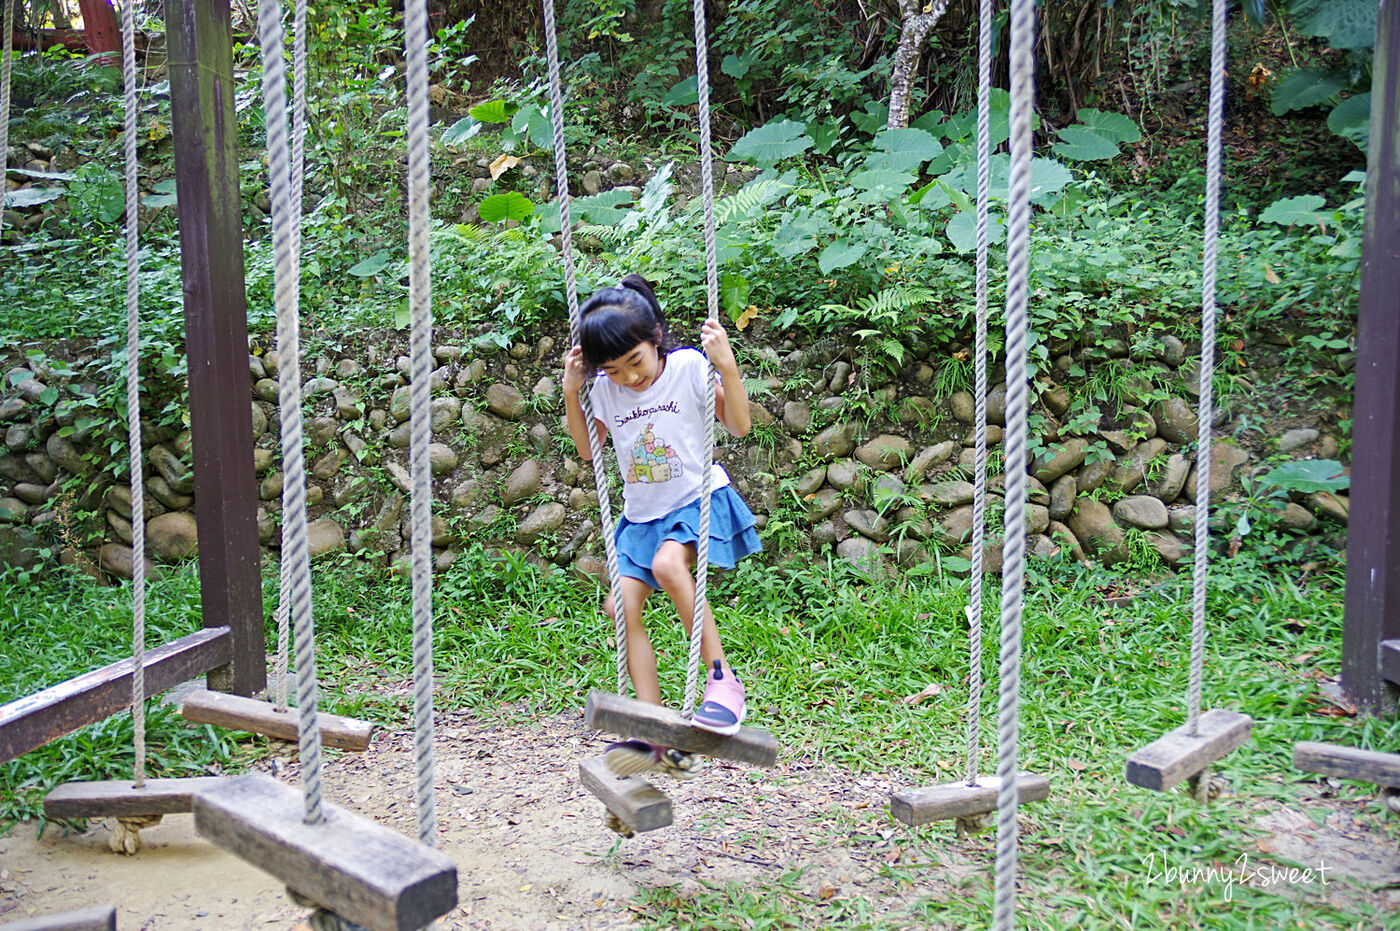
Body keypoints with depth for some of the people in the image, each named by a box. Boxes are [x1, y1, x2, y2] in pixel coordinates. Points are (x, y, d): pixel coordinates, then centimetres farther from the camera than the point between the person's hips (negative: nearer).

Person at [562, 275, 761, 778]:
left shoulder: (688, 367, -12)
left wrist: (727, 366, -22)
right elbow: (587, 450, 14)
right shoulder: (603, 390, 1)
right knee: (622, 607, -9)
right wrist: (571, 392, 2)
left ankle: (722, 678, -22)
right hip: (642, 513, 5)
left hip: (697, 499, -5)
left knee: (667, 564, -35)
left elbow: (739, 425, -9)